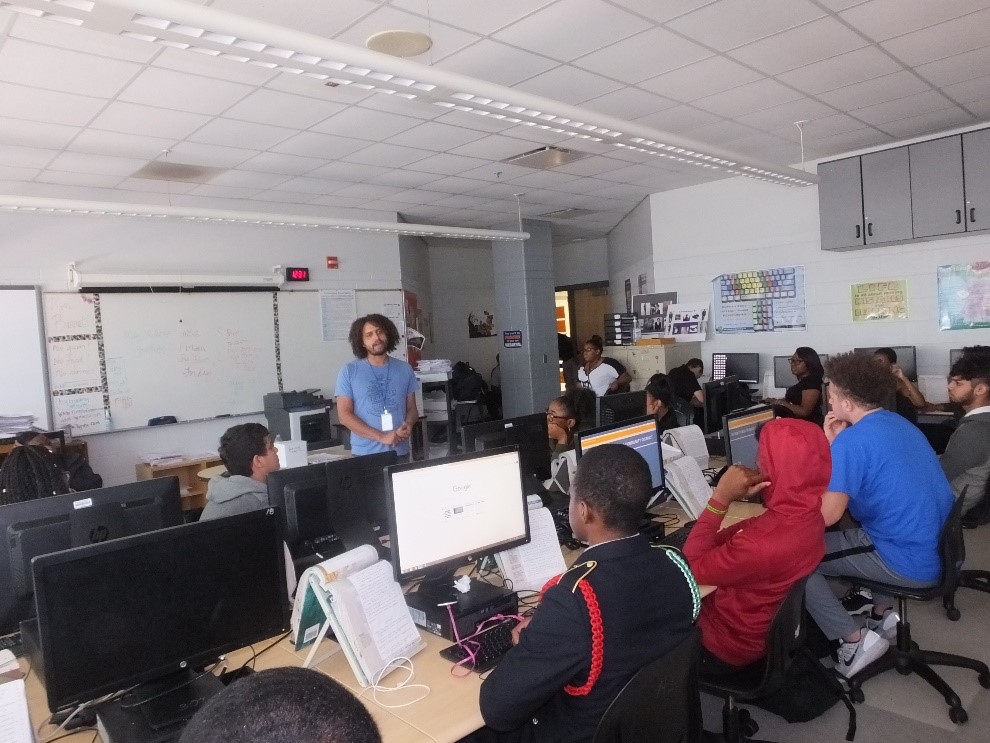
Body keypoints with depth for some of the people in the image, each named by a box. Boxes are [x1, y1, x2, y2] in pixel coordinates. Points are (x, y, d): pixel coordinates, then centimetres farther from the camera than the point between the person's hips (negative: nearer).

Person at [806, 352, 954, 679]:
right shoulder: (899, 423, 8)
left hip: (913, 562, -9)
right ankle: (882, 611, 27)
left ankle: (854, 641, 0)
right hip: (939, 548, 9)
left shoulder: (852, 440, -21)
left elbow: (827, 515, -23)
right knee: (851, 528, 33)